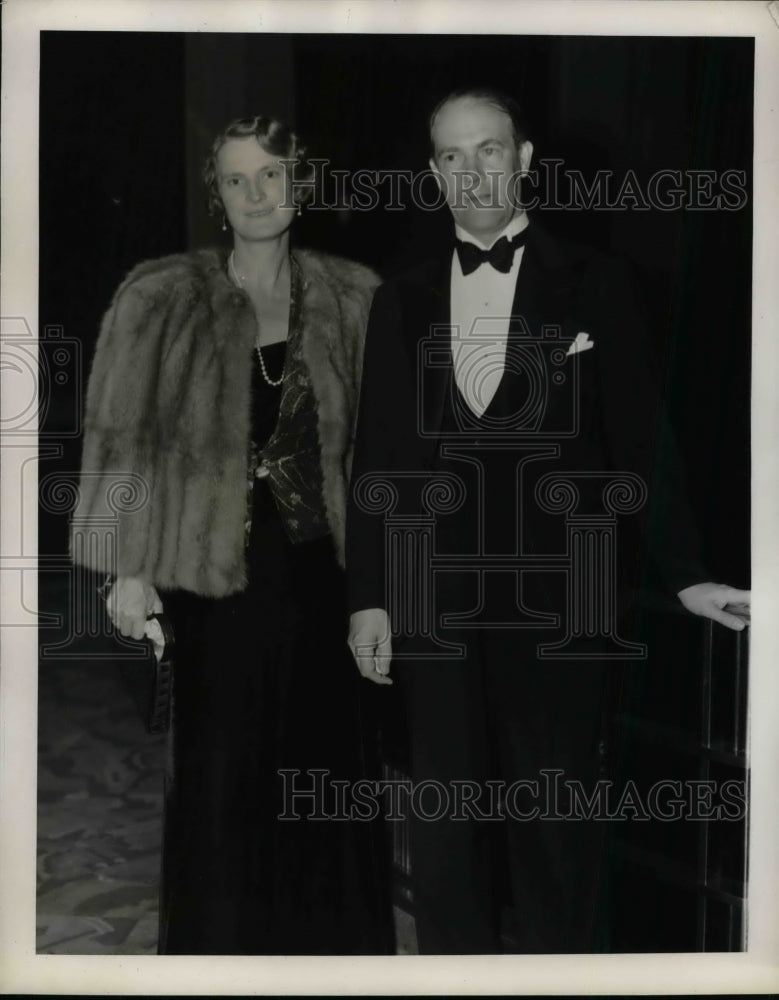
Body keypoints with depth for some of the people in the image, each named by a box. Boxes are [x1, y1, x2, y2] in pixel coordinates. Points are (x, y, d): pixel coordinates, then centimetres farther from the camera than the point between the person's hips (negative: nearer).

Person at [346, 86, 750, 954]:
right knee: (444, 825, 7)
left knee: (554, 823, 4)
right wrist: (367, 597, 4)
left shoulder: (591, 286, 3)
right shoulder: (402, 301, 10)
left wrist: (683, 576, -2)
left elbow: (638, 440, 1)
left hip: (555, 599, -2)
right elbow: (377, 456, 9)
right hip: (433, 605, 3)